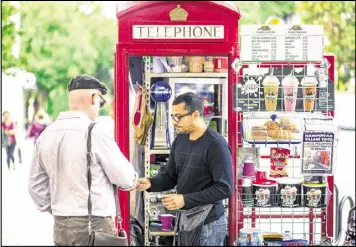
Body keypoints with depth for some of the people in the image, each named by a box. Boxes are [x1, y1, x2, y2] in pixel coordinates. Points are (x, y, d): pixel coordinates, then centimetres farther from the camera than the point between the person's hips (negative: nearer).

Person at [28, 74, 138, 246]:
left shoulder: (46, 135, 6)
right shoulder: (94, 133, -13)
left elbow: (36, 185, 13)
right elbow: (126, 179, -5)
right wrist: (133, 181, 16)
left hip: (60, 226, 6)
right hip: (94, 227, -6)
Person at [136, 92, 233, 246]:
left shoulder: (216, 145, -17)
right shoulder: (180, 140, 7)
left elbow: (224, 188, -21)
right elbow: (170, 177, 14)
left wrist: (185, 200, -23)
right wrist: (150, 183, -8)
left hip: (208, 224, -7)